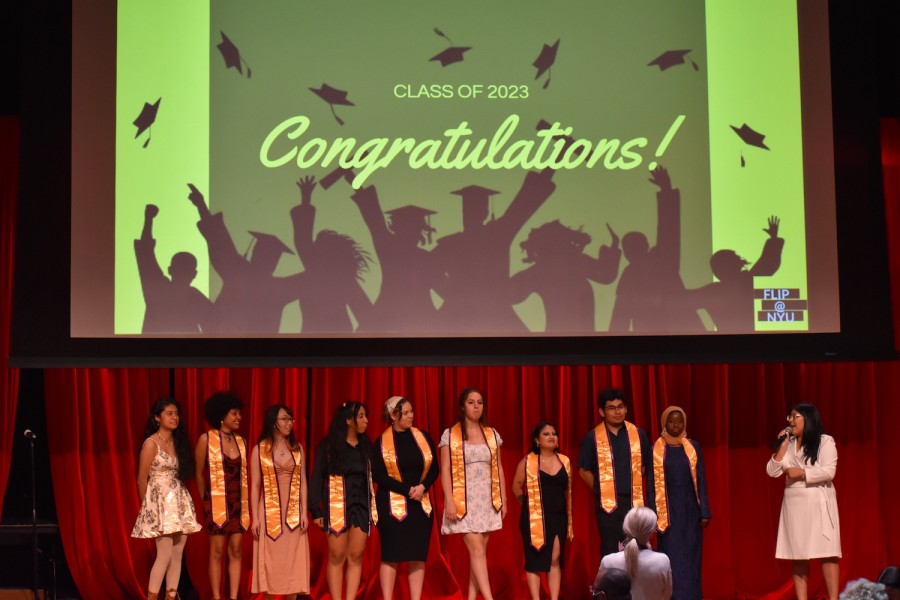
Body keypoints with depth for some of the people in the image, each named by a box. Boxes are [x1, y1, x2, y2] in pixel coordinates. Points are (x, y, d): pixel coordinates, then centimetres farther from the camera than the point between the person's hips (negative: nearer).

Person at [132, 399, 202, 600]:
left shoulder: (178, 442, 12)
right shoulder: (151, 443, -7)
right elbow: (141, 479, -4)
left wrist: (180, 498, 9)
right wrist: (148, 506, 3)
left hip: (180, 502, 7)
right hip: (161, 502, -7)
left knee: (177, 555, 3)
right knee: (165, 554, -13)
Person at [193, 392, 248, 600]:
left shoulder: (240, 441, 7)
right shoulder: (206, 439, -6)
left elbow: (243, 474, 8)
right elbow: (199, 473, 0)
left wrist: (246, 503, 4)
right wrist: (205, 502, 6)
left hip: (238, 502, 4)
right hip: (217, 503, -4)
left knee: (236, 551, 4)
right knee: (217, 552, 1)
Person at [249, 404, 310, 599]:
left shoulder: (297, 448, 7)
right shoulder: (259, 449, -1)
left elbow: (302, 482, 6)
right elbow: (255, 486, -1)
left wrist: (304, 512, -1)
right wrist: (255, 517, -6)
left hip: (293, 513, 2)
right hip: (269, 512, -2)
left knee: (292, 560, 2)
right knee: (270, 560, 0)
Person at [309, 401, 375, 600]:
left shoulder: (366, 446, 10)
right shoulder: (328, 446, -1)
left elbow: (372, 476, 11)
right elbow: (317, 478, -2)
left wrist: (373, 506, 3)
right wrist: (316, 510, -8)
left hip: (361, 505, 3)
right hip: (336, 506, -3)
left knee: (356, 557, 0)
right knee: (337, 557, -3)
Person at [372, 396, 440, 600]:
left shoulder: (422, 437, 6)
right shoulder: (382, 442, -4)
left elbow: (434, 469, 7)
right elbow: (378, 475, -8)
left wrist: (422, 487, -12)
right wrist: (408, 489, -14)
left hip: (420, 505, 3)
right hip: (392, 505, -3)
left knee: (418, 557, 2)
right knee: (390, 556, -1)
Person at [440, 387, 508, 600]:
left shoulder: (492, 434, 9)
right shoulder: (450, 435, -2)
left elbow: (498, 469, 12)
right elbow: (445, 470, -5)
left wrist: (503, 499, 8)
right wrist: (449, 501, -13)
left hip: (487, 500, 4)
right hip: (464, 500, -4)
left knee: (479, 551, 4)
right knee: (477, 550, -11)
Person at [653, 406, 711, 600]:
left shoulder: (693, 447, 4)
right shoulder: (656, 449, -1)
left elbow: (701, 481, 5)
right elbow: (652, 484, 0)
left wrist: (704, 512, -1)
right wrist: (653, 515, -4)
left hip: (690, 510, 2)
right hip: (668, 511, -2)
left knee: (690, 557, 4)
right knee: (672, 558, -3)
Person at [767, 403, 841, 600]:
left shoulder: (825, 441, -3)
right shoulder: (788, 444, 10)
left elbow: (828, 472, -14)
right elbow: (772, 471, 2)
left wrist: (801, 473, -13)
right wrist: (782, 447, -5)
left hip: (818, 503, -5)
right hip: (794, 505, 5)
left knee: (826, 552, -8)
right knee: (798, 555, 3)